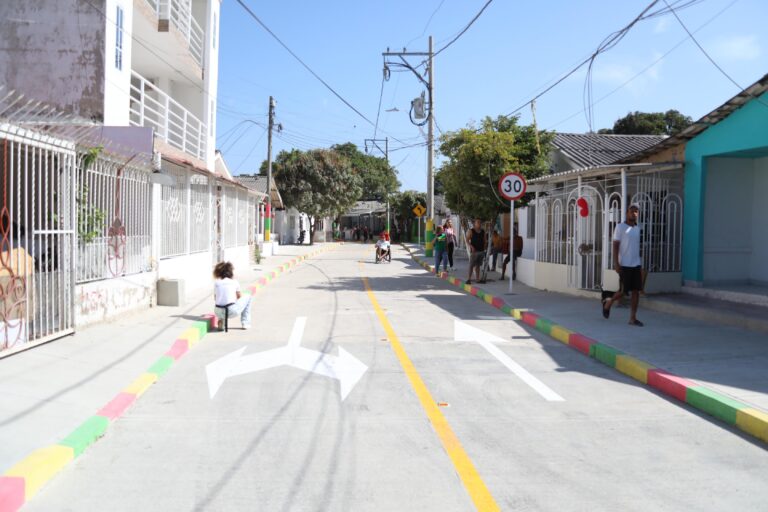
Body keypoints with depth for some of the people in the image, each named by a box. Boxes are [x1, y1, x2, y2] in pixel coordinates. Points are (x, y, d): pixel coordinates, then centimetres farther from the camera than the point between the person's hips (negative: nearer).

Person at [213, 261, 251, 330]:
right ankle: (245, 323, 21)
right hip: (232, 312, -4)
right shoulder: (234, 282, 3)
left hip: (218, 312, 4)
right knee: (247, 297, 22)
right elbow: (239, 297, 15)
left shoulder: (216, 282, 7)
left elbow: (215, 298, 17)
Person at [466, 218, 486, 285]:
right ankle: (469, 279, -9)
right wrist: (471, 246, -22)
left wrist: (484, 249, 8)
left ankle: (478, 279, 12)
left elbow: (484, 241, 17)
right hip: (474, 251, -5)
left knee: (478, 265, 10)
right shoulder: (471, 231, -3)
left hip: (481, 251, 5)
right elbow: (467, 240, -8)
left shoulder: (483, 232, 11)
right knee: (471, 265, -8)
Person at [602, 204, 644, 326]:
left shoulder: (638, 229, 13)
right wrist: (616, 263, -15)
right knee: (623, 291, -2)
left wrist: (641, 265, 14)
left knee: (636, 291, 1)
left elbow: (638, 248, 17)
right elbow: (615, 246, -7)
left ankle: (633, 318, 5)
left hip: (636, 265, 5)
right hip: (624, 265, -5)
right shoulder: (620, 227, -3)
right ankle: (608, 303, 26)